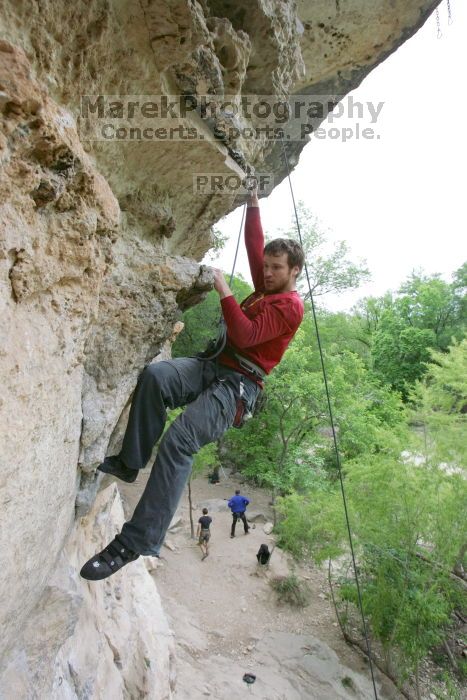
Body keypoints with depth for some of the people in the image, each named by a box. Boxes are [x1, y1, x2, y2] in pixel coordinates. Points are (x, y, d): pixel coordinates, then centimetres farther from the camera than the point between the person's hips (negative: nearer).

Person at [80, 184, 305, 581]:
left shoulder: (290, 306, -6)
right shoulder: (267, 289, 21)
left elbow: (245, 336, -18)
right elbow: (254, 246, 26)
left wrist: (224, 291, -15)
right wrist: (254, 205, 24)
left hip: (239, 386, -8)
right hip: (215, 367, 8)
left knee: (178, 441, -27)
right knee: (155, 375, -24)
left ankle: (137, 542, -21)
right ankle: (130, 462, -14)